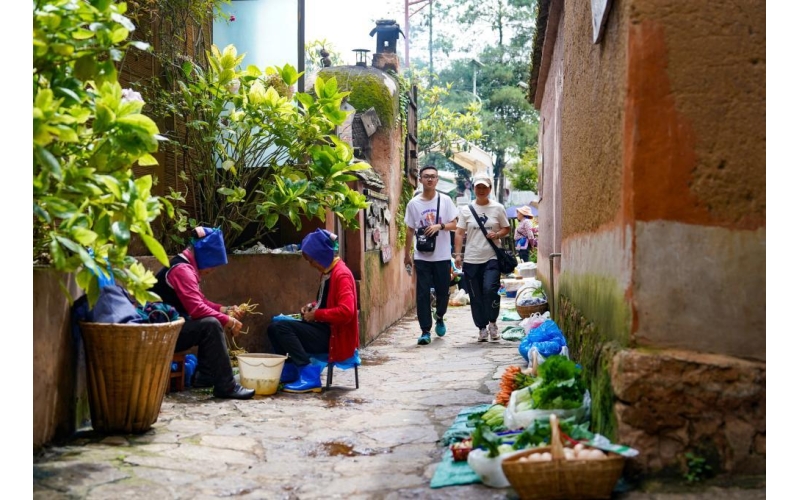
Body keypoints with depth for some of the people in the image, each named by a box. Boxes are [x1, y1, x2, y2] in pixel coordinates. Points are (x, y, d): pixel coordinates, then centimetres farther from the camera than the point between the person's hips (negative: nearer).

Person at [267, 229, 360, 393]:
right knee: (274, 327, 8)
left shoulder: (341, 274, -17)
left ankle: (309, 376, -22)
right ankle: (289, 369, 8)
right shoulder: (326, 272, 12)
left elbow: (345, 312, -28)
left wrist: (316, 314, -18)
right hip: (324, 328, 10)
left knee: (280, 327, -21)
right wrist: (312, 306, 7)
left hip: (335, 336, -10)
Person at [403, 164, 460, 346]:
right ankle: (425, 331, 2)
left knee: (443, 291, 9)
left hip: (442, 255, 0)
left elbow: (453, 224, 1)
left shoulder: (445, 200, 0)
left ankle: (439, 318, 38)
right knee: (423, 294, -2)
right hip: (422, 256, 0)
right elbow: (410, 231, 6)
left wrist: (439, 226, -19)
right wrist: (407, 254, 7)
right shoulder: (413, 203, 0)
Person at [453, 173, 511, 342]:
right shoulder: (466, 209, 6)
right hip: (471, 260, 2)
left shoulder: (498, 208, 5)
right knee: (476, 297, 5)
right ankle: (482, 328, 18)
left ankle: (492, 322, 4)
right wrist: (458, 254, -4)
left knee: (490, 289, -18)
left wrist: (497, 234, -10)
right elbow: (459, 233, 6)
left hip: (492, 258, -2)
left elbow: (507, 228, 12)